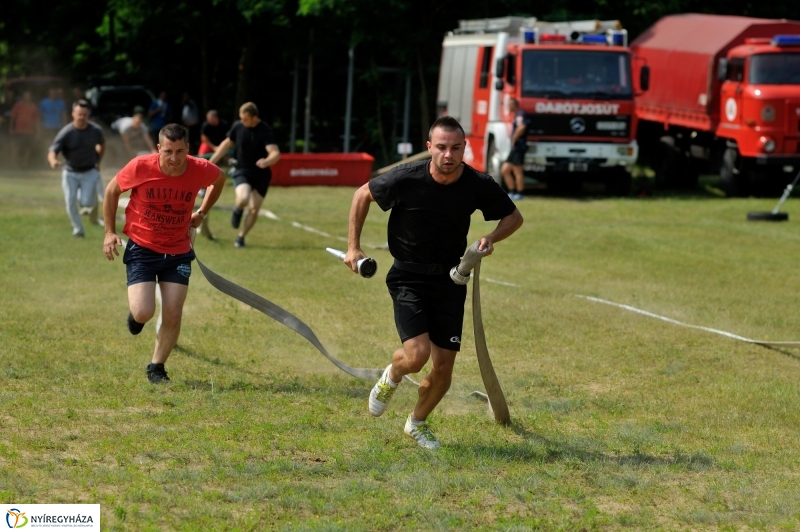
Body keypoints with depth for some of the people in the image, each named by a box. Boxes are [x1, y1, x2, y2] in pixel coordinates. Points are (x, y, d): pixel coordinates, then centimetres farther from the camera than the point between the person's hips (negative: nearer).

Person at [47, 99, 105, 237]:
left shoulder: (96, 130, -10)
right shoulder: (66, 133, -19)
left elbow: (102, 144, 13)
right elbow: (52, 151, -27)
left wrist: (98, 161, 7)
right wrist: (53, 161, -49)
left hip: (90, 172, 0)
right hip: (70, 173, 0)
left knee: (86, 202, -12)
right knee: (71, 203, -5)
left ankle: (93, 201, 26)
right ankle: (78, 229, 17)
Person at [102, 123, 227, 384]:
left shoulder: (200, 170, -14)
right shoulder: (140, 167, -19)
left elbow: (220, 178, 13)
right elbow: (112, 190, 0)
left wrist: (202, 212, 12)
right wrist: (110, 231, -1)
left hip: (178, 252, 2)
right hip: (142, 248, -2)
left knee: (173, 316, -4)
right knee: (144, 313, -15)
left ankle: (156, 368, 17)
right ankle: (136, 313, 23)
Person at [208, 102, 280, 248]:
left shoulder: (265, 131, -19)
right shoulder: (237, 126, -6)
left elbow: (275, 153, -29)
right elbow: (227, 144, 11)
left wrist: (266, 161, -51)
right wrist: (211, 162, 13)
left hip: (261, 174, -1)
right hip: (242, 171, 1)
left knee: (254, 209, 0)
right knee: (243, 199, -26)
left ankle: (241, 237, 23)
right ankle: (238, 210, 11)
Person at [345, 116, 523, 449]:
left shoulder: (479, 185, -10)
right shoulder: (406, 179, -17)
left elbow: (514, 216, 7)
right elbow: (362, 195, 1)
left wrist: (492, 238, -13)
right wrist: (353, 247, 0)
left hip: (450, 280, 3)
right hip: (409, 279, -3)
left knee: (444, 367, 1)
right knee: (417, 355, -20)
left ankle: (417, 422, 31)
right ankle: (391, 377, 18)